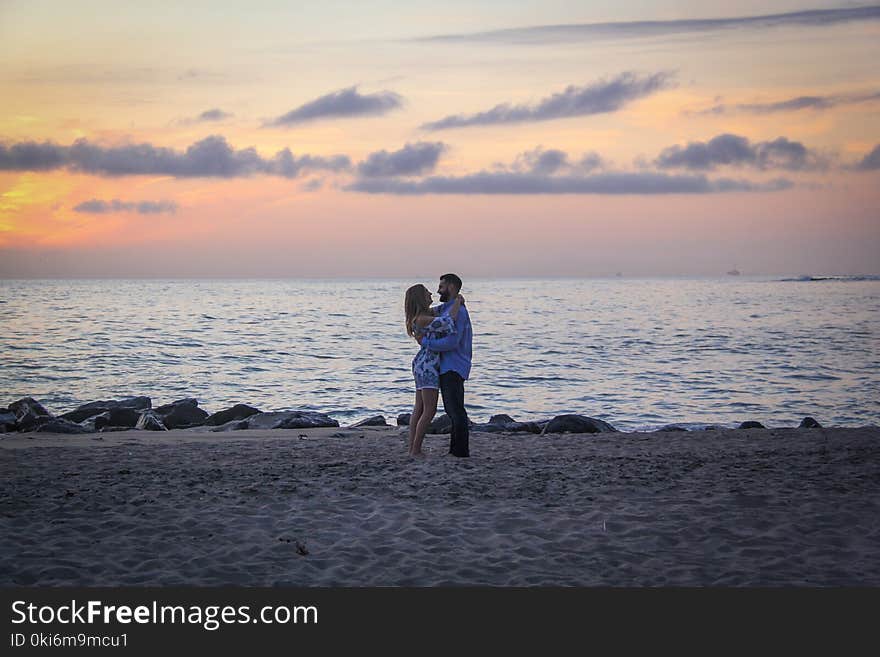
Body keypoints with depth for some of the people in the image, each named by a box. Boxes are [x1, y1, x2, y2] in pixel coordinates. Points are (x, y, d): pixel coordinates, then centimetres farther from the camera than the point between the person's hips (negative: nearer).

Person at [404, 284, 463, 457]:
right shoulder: (422, 319, -20)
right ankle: (416, 450, -7)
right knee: (430, 410, -8)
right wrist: (458, 301, -15)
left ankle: (412, 448, 10)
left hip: (424, 366, 10)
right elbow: (447, 320, -31)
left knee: (419, 409, 9)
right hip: (427, 366, -10)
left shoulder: (427, 313, 10)